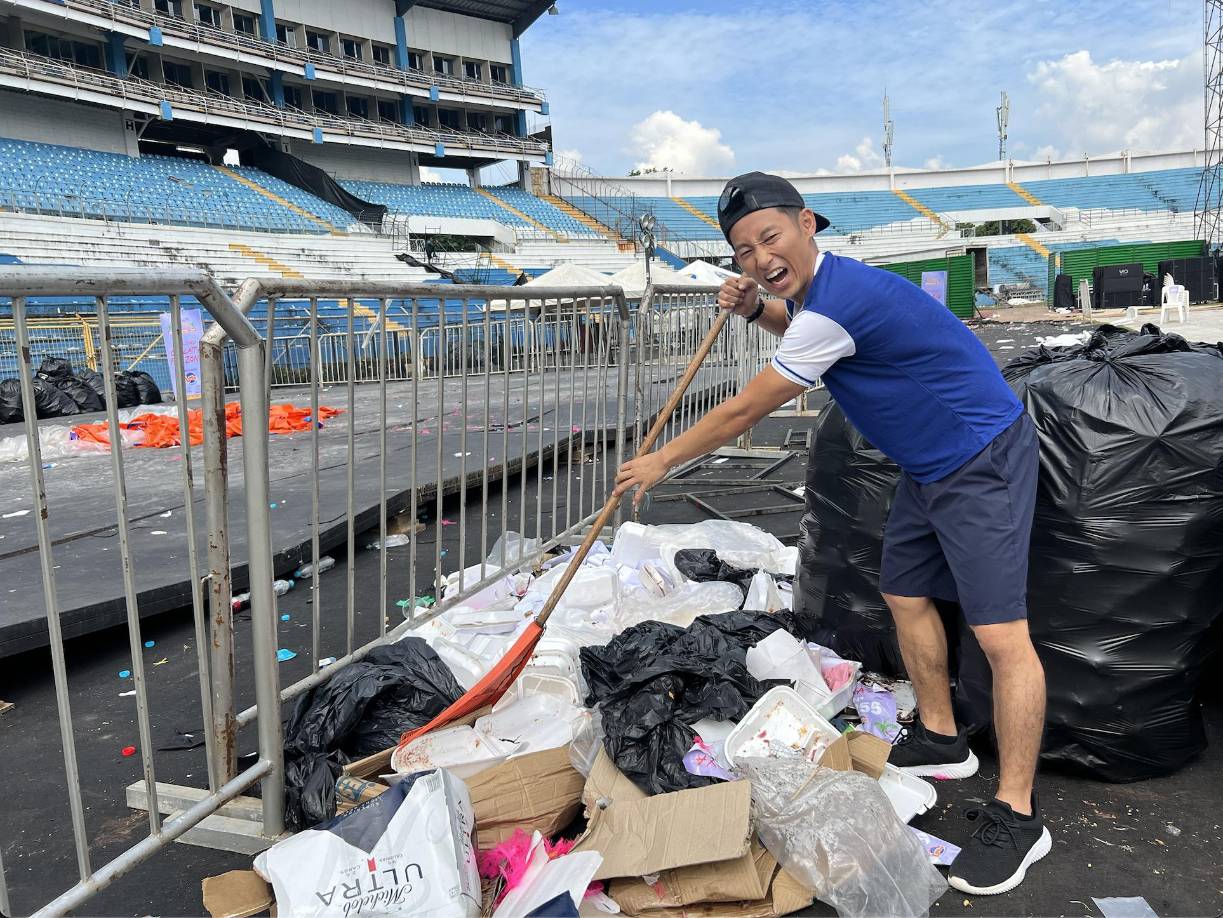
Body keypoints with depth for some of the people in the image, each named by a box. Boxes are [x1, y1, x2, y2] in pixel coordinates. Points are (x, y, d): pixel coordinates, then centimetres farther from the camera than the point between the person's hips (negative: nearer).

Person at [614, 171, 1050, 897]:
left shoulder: (838, 303, -28)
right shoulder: (822, 286, 3)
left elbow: (743, 412, -21)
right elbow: (805, 328, 31)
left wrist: (660, 462, -7)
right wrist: (756, 308, 8)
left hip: (983, 462, -10)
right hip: (932, 464, 10)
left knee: (1000, 633, -10)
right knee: (906, 596, 15)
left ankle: (1017, 816, -1)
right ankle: (941, 741, 30)